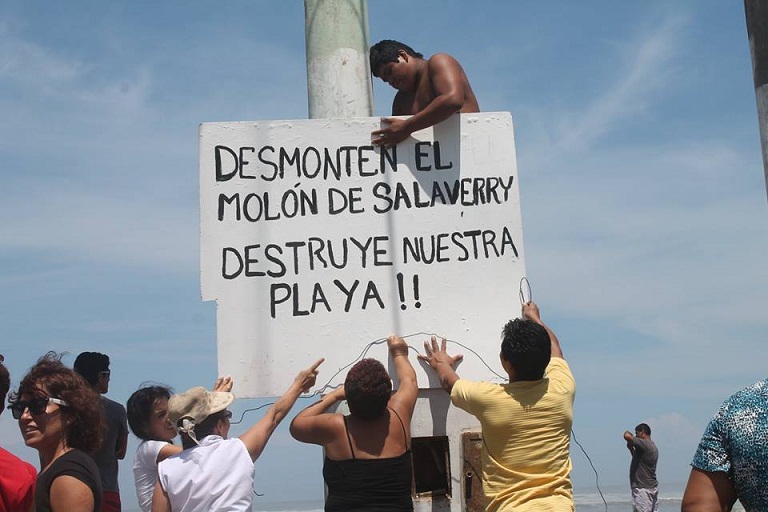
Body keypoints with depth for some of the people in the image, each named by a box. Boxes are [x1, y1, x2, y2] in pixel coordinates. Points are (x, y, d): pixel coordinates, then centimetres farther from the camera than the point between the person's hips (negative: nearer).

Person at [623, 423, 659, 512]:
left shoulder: (645, 444, -16)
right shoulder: (652, 446, 16)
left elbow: (627, 436, -29)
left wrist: (627, 432, -6)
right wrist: (631, 449, 18)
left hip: (643, 489, -10)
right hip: (652, 487, 10)